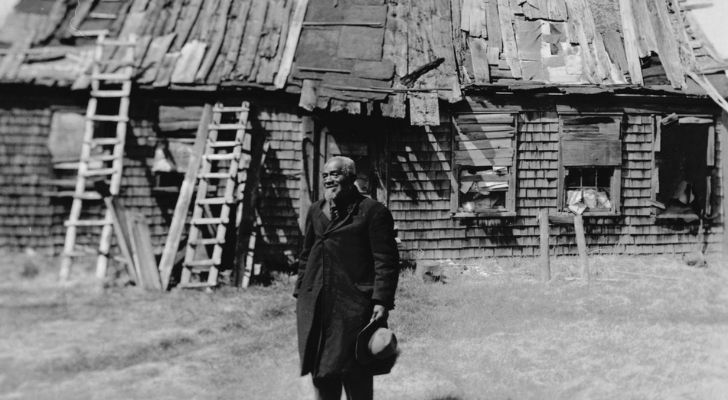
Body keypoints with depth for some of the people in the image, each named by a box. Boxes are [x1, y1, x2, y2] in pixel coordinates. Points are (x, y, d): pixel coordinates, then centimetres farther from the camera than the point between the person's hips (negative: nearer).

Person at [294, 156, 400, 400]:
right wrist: (301, 294, 15)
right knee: (321, 371, 12)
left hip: (354, 306, -6)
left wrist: (382, 301, -15)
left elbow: (386, 261, -8)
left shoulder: (372, 212, -5)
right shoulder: (315, 211, 15)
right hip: (315, 306, 6)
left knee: (356, 375, -1)